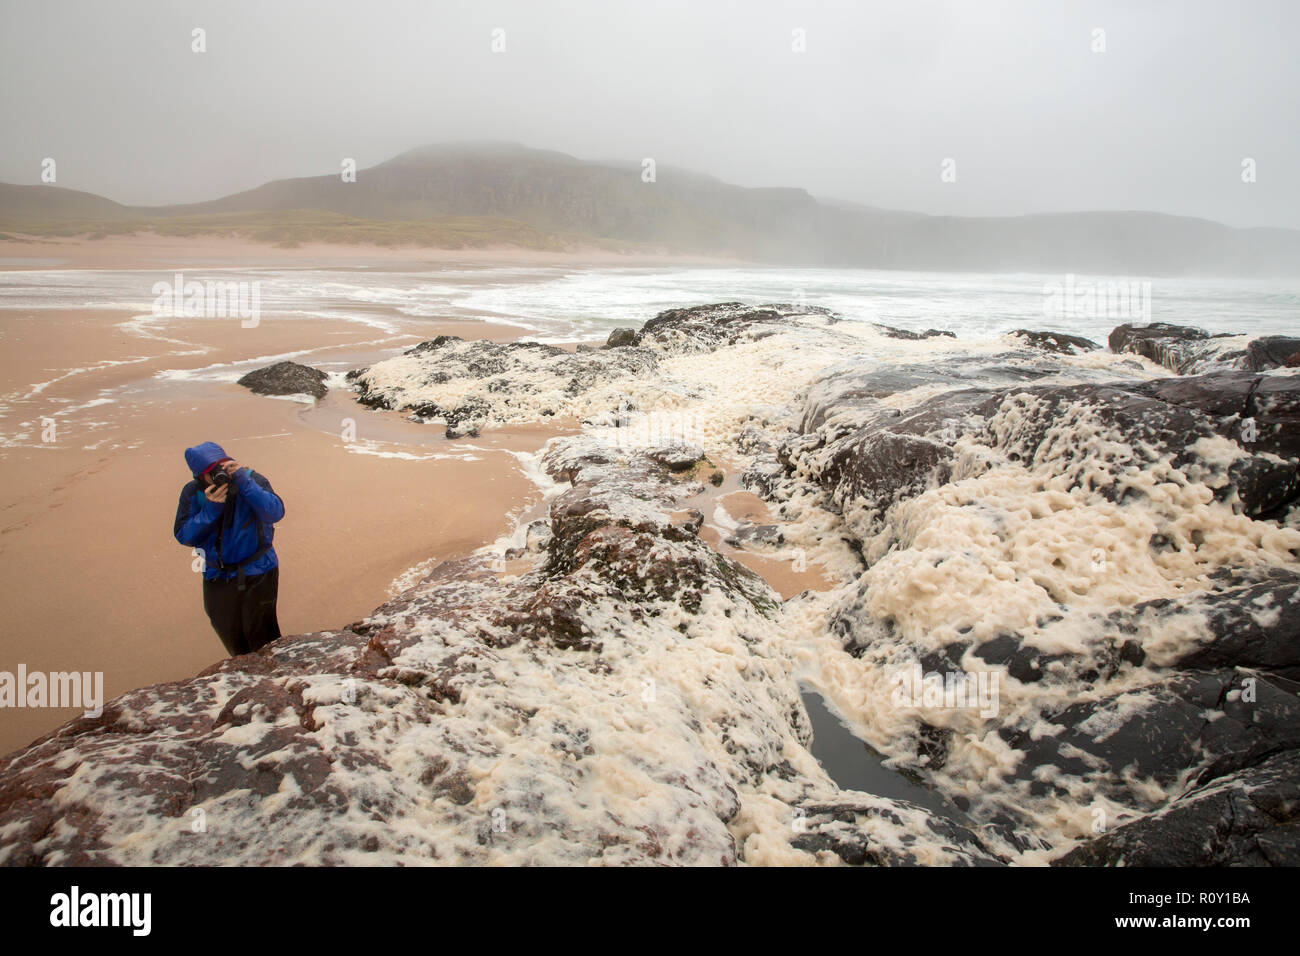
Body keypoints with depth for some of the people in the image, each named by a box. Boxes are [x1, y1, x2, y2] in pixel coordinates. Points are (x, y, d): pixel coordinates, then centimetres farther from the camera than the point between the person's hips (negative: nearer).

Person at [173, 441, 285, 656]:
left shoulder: (251, 479, -16)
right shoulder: (193, 493, -8)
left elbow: (275, 512, -31)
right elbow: (184, 536, -13)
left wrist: (243, 481, -37)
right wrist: (210, 509, -26)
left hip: (257, 575, -4)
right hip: (217, 579, 4)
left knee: (261, 637, 6)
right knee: (229, 634, 22)